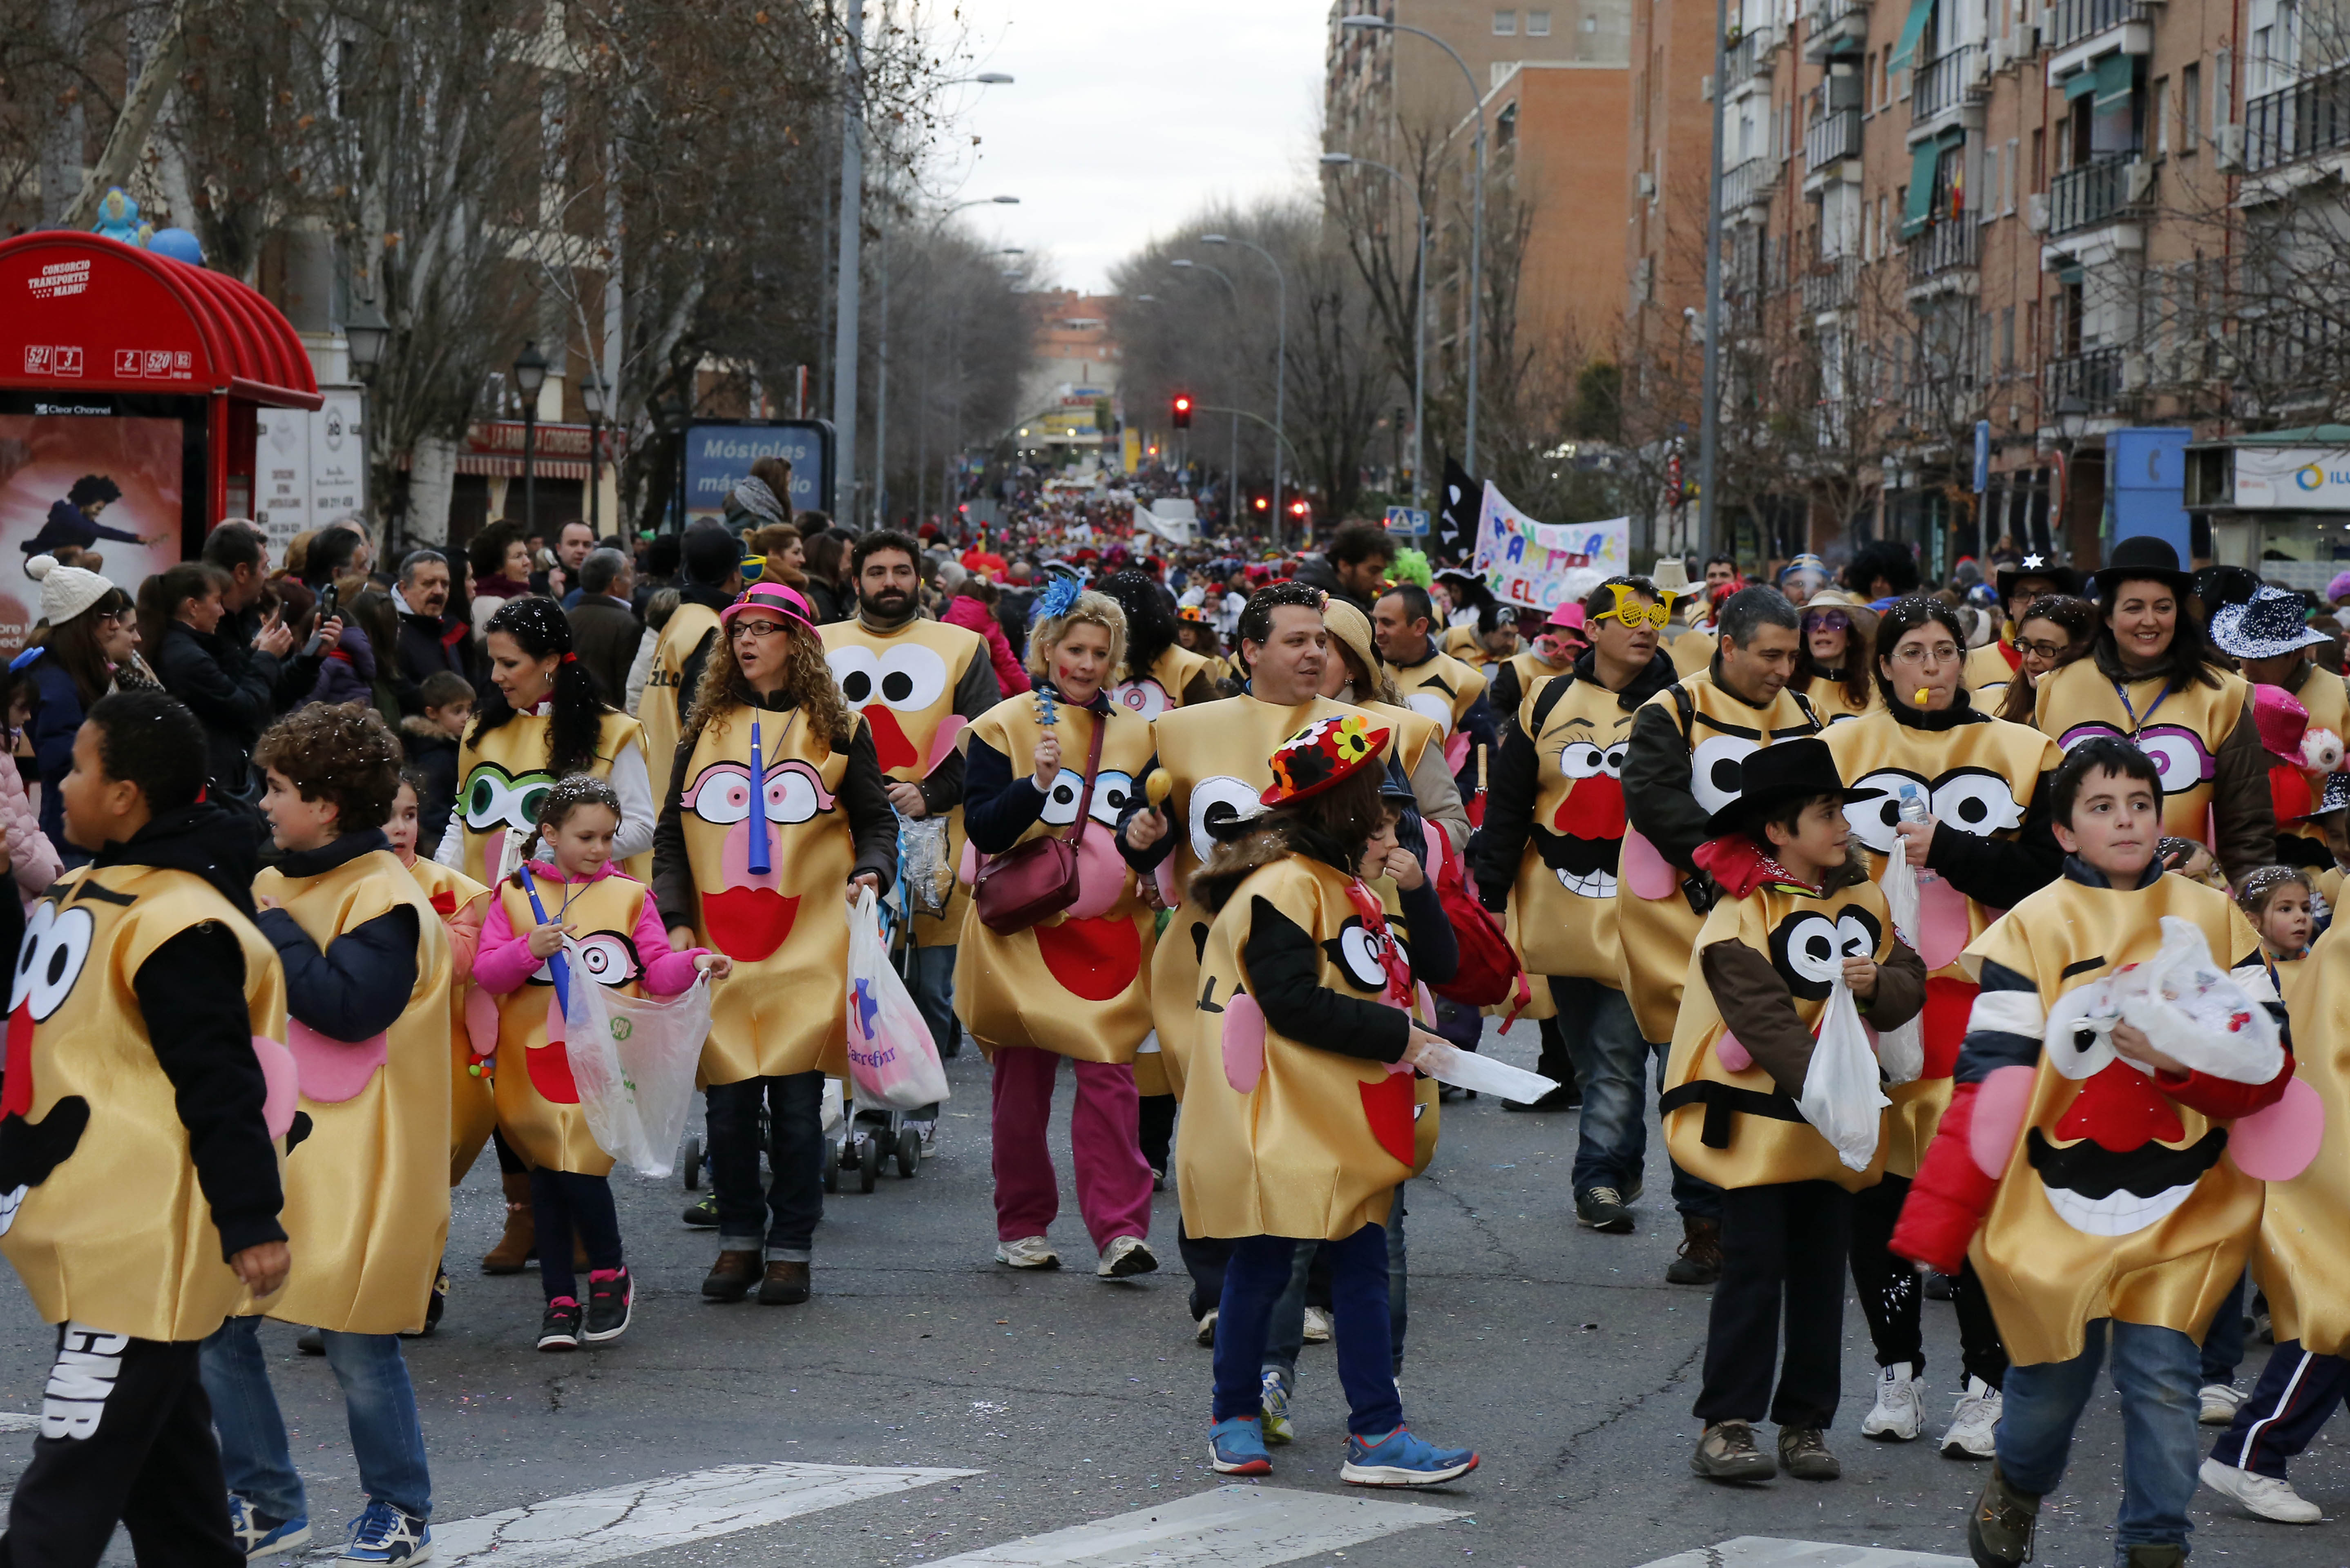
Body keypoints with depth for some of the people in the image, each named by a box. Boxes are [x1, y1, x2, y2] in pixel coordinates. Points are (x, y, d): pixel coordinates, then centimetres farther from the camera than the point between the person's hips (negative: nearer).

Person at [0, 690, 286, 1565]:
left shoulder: (177, 926, -19)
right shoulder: (92, 892, 12)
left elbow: (221, 1087, -21)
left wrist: (251, 1221, -21)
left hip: (143, 1238, -11)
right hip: (97, 1224, 11)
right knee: (161, 1453, 20)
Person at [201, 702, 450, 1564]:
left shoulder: (383, 898, -12)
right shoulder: (283, 881, 13)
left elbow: (350, 1006, -25)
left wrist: (269, 929, -18)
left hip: (347, 1162, -8)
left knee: (357, 1345, -1)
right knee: (216, 1328, 4)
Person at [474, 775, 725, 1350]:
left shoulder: (629, 897, 7)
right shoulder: (516, 895, 6)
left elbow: (657, 972, 3)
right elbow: (486, 973, 0)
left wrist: (694, 963, -17)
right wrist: (529, 950, -18)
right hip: (536, 1060, 2)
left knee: (580, 1167, -12)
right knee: (546, 1176, 5)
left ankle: (611, 1276, 12)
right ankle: (560, 1302, 16)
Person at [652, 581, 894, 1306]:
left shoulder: (837, 730, 7)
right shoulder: (705, 730, 13)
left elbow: (876, 820, 9)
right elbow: (671, 835, 13)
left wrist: (870, 871, -12)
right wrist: (675, 920, 1)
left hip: (809, 948, -2)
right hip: (719, 948, 2)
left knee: (797, 1103, -4)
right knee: (728, 1102, 0)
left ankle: (791, 1249, 6)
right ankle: (738, 1240, 14)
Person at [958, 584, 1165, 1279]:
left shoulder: (1134, 733, 11)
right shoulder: (1003, 726, 0)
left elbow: (1146, 823, 14)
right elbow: (984, 829, -8)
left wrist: (1142, 838, -10)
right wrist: (1037, 782, -24)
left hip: (1109, 928, 2)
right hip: (1023, 929, -2)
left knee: (1109, 1072, -8)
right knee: (1022, 1081, 3)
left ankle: (1120, 1229, -11)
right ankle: (1022, 1227, 15)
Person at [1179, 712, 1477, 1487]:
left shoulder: (1345, 888, 17)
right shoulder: (1282, 888, -15)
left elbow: (1432, 969, 19)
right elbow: (1293, 1003, -23)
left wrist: (1417, 892, 4)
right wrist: (1395, 1033, -19)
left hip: (1343, 1127, 9)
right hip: (1278, 1125, -9)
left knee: (1362, 1264, 4)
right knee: (1262, 1268, 2)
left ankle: (1377, 1435, 3)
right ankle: (1236, 1417, 18)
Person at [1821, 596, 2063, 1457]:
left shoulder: (2020, 754, 8)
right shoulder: (1843, 750, 10)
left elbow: (2046, 875, -2)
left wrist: (1947, 850, -11)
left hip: (1980, 999, -1)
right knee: (1874, 1190, 4)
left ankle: (1985, 1386, 1)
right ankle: (1898, 1372, 18)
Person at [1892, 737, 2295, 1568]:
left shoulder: (2213, 920, 4)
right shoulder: (2032, 929, -2)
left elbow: (2269, 1060, 1)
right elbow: (1990, 1082, -6)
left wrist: (2181, 1059, -19)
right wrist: (1934, 1222, -11)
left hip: (2183, 1204, 1)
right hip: (2061, 1200, -1)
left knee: (2163, 1376, -5)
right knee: (2056, 1372, 6)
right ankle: (2018, 1486, 37)